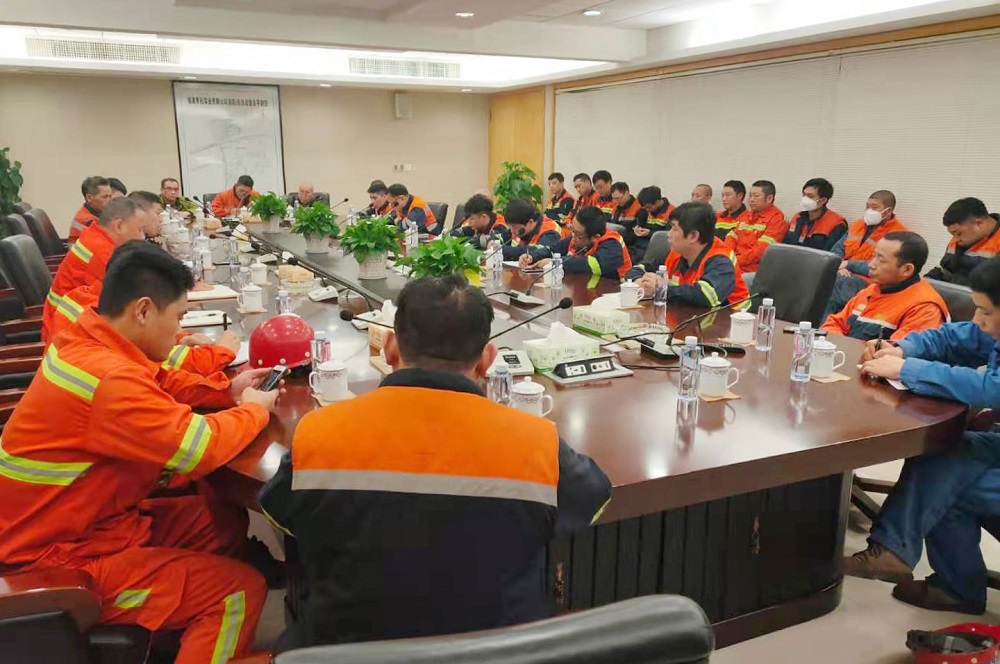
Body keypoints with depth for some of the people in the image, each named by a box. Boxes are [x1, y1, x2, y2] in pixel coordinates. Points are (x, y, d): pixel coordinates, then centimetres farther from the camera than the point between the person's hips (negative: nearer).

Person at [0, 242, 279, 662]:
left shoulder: (89, 342, -1)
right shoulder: (109, 379, -31)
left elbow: (162, 388, 14)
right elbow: (200, 448, -32)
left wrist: (227, 391, -1)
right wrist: (254, 408, -13)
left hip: (77, 522, 10)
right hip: (60, 560, -10)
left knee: (226, 523, 13)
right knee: (242, 591, -11)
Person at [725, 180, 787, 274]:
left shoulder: (777, 218, -4)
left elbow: (762, 249, -14)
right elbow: (732, 237, 15)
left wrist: (736, 261, -17)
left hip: (753, 269, -7)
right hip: (733, 263, 7)